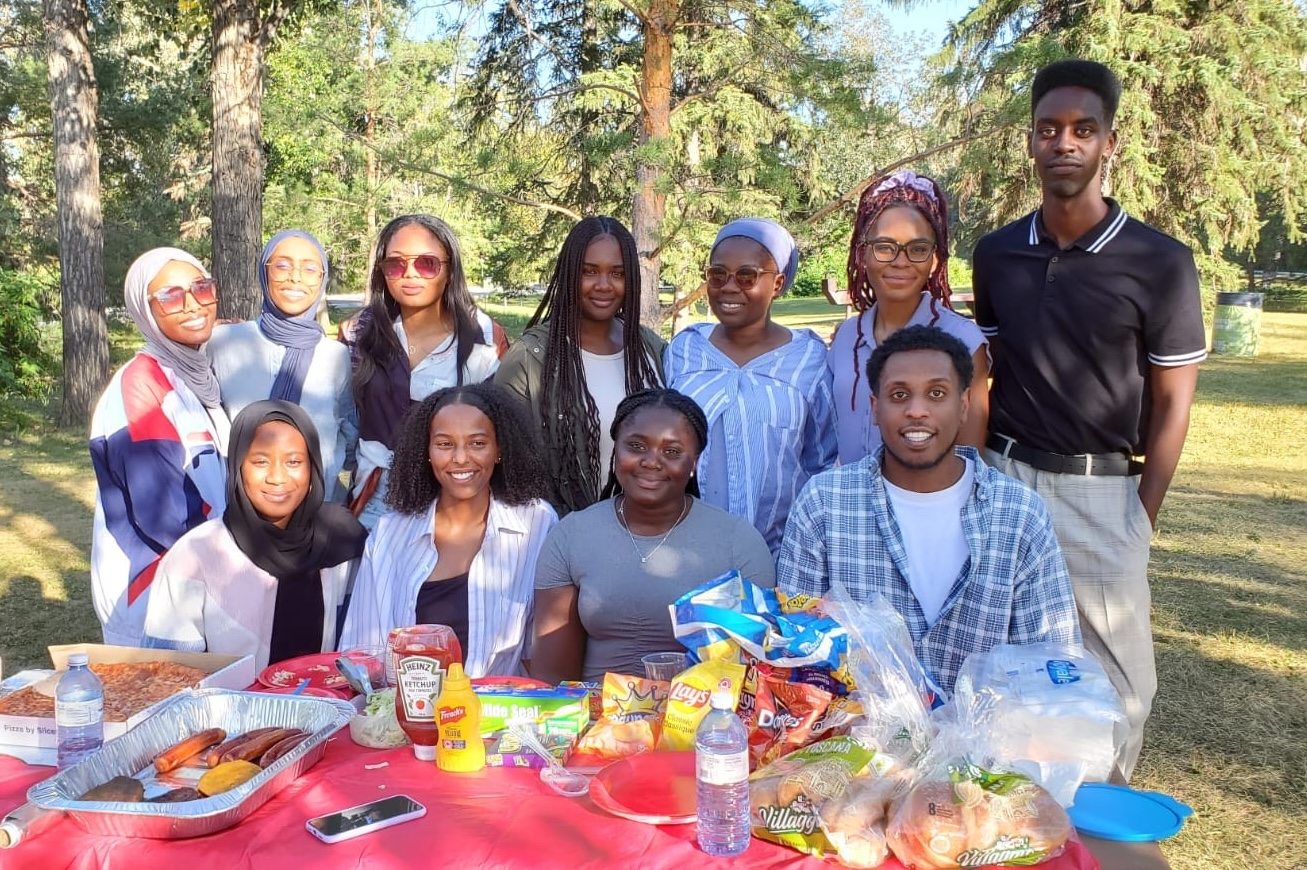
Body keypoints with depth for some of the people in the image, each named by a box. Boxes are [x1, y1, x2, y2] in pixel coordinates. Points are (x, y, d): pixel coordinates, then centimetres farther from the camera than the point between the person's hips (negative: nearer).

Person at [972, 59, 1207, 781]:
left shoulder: (1159, 262, -5)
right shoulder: (997, 253, 6)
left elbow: (1172, 401, -1)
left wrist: (1142, 518, -4)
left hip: (1102, 490, -3)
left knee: (1114, 678, 3)